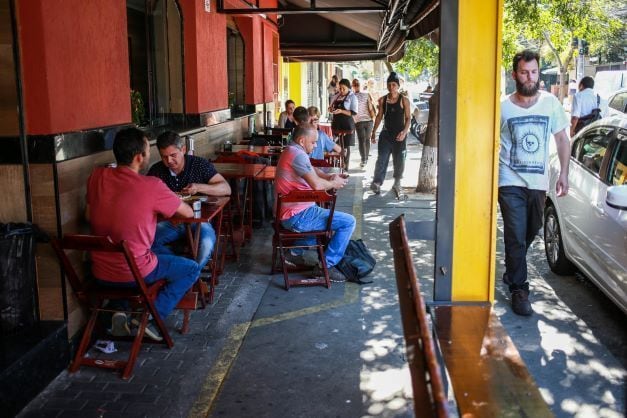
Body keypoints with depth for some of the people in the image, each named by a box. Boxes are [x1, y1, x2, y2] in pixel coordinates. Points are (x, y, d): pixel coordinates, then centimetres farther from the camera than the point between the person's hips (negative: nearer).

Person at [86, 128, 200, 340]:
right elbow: (188, 213, -4)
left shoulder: (96, 176, -4)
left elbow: (90, 217, 11)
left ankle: (119, 312, 19)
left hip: (100, 273, 6)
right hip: (135, 273, -5)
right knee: (192, 269, 15)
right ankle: (152, 319, 3)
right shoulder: (152, 187, -18)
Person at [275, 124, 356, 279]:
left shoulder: (290, 151, 13)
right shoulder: (298, 155, -20)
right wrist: (333, 184, -8)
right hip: (297, 217, -11)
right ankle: (326, 266, -2)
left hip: (287, 214, 11)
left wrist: (329, 177, 5)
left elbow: (312, 171, 23)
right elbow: (317, 184, -28)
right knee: (348, 222, -8)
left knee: (327, 212, 36)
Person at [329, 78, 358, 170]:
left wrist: (341, 111, -23)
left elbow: (354, 112, -12)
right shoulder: (336, 96, 11)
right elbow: (331, 107, 22)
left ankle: (345, 167, 5)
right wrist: (331, 109, -2)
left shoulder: (352, 97, -5)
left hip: (347, 125, -5)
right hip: (336, 123, 5)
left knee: (345, 146, -1)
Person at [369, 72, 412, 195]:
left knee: (399, 160, 8)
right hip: (386, 133, 2)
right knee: (382, 159, -7)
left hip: (399, 134, -2)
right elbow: (379, 116, 11)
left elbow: (408, 118, -6)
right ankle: (377, 183, -11)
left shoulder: (404, 100, -6)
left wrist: (404, 132, -21)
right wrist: (373, 132, 8)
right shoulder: (382, 100, 4)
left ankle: (397, 183, 25)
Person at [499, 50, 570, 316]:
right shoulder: (503, 107, -3)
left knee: (529, 234, 17)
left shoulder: (551, 103, 1)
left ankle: (512, 271, 40)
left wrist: (564, 174, 2)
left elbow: (562, 139, 8)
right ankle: (519, 289, 4)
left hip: (538, 182, 3)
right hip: (510, 182, -3)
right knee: (516, 237, -6)